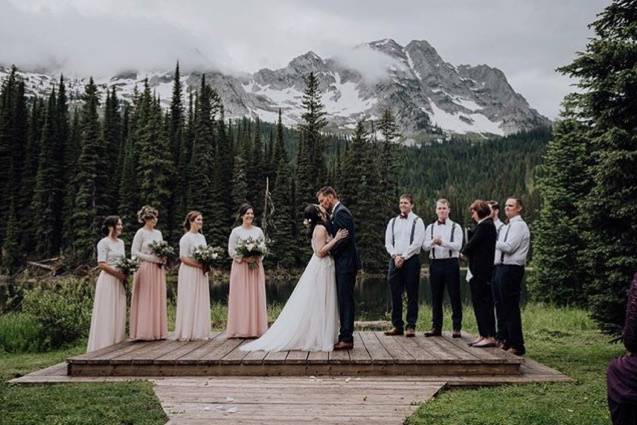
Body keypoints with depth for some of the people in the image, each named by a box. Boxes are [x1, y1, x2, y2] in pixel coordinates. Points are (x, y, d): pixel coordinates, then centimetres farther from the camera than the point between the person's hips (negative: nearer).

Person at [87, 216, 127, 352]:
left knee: (119, 314, 7)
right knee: (107, 314, -4)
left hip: (119, 282, 7)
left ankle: (116, 344, 13)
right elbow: (101, 264, -14)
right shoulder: (104, 242, -8)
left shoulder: (121, 242, 15)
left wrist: (125, 274, 1)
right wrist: (118, 273, -16)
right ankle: (104, 345, 2)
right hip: (108, 280, -7)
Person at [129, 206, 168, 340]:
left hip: (158, 270, 6)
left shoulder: (158, 233, 14)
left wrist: (163, 258, -3)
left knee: (158, 300, 5)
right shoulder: (141, 233, -4)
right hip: (145, 269, -6)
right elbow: (134, 253, -10)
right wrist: (152, 258, -16)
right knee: (146, 300, -5)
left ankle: (157, 331, 9)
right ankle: (145, 332, 0)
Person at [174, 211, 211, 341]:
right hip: (189, 273, -7)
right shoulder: (186, 238, -8)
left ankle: (200, 331, 13)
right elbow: (183, 258, -14)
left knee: (202, 301, 7)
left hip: (201, 273, 7)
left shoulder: (202, 237, 14)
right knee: (189, 302, -4)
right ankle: (187, 333, 2)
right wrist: (199, 265, -20)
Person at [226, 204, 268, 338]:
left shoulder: (258, 231, 10)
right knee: (241, 297, -3)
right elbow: (231, 251, -4)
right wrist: (244, 258, -15)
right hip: (241, 267, -3)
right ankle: (241, 330, -1)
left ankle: (256, 328, 5)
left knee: (257, 297, 2)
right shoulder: (236, 231, 1)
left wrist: (257, 258, -7)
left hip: (256, 267, 3)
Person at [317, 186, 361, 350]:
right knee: (344, 300, 11)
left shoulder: (341, 212, -12)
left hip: (346, 264, -10)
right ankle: (345, 336, 17)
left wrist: (329, 250, -13)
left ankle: (347, 339, -4)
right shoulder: (336, 213, 19)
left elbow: (346, 237, -21)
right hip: (343, 264, 10)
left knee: (346, 300, -7)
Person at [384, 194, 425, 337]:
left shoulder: (417, 221, 1)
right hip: (395, 260, 4)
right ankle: (397, 326, 11)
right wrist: (395, 256, -7)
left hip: (411, 260, -4)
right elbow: (388, 242, 9)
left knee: (412, 295, -1)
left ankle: (411, 326, 4)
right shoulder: (392, 222, 14)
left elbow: (417, 243, -8)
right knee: (395, 294, 4)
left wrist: (403, 257, -12)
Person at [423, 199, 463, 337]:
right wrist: (433, 242, -20)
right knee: (436, 297, 8)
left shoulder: (455, 227, 2)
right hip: (435, 263, 3)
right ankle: (436, 327, 17)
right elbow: (425, 246, 1)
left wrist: (442, 242, -25)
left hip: (451, 263, -3)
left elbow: (457, 245, -11)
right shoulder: (430, 227, 12)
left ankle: (457, 327, 7)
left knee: (454, 296, 0)